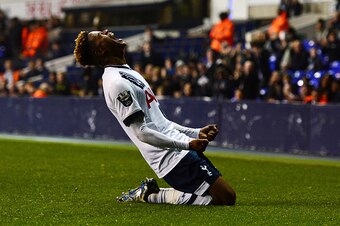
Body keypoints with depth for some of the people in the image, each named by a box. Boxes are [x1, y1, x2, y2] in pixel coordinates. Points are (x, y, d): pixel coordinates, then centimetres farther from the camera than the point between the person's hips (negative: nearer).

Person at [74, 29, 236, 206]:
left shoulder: (128, 74, 19)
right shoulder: (117, 83, -14)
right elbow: (141, 132, -18)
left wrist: (196, 133, 13)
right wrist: (187, 144, -19)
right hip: (175, 157, -10)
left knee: (226, 197, 9)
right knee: (226, 198, -13)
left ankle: (149, 194, 11)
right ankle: (154, 196, -4)